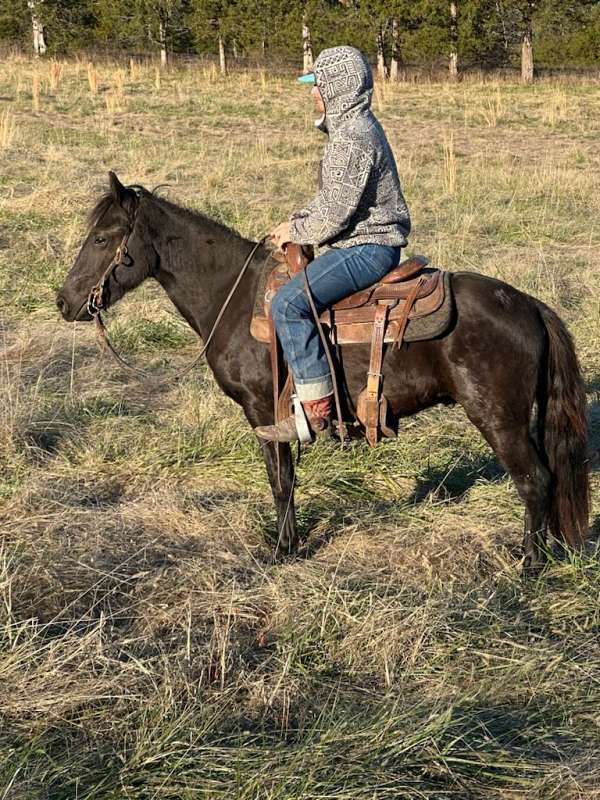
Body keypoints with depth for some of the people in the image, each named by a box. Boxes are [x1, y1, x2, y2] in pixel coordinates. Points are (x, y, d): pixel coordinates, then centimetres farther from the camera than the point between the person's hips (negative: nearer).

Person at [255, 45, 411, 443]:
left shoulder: (353, 137, -19)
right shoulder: (356, 127, 15)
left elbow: (336, 213, -22)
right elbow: (331, 199, 23)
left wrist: (297, 233, -8)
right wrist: (297, 221, 10)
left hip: (367, 247, -12)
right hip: (365, 242, 12)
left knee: (289, 303, -24)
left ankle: (316, 408, -22)